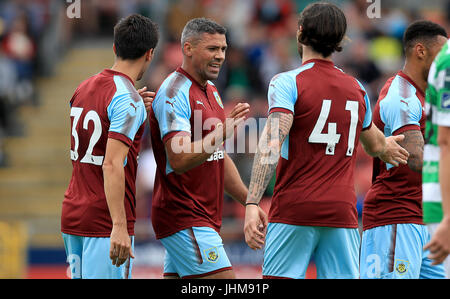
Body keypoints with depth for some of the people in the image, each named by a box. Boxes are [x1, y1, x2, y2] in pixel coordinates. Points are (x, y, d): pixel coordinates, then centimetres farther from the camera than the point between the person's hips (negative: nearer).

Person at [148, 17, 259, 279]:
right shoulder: (175, 93, -14)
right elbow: (179, 160, -25)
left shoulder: (211, 91, 17)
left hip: (205, 217, 10)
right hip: (185, 220, -10)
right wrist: (222, 132, -33)